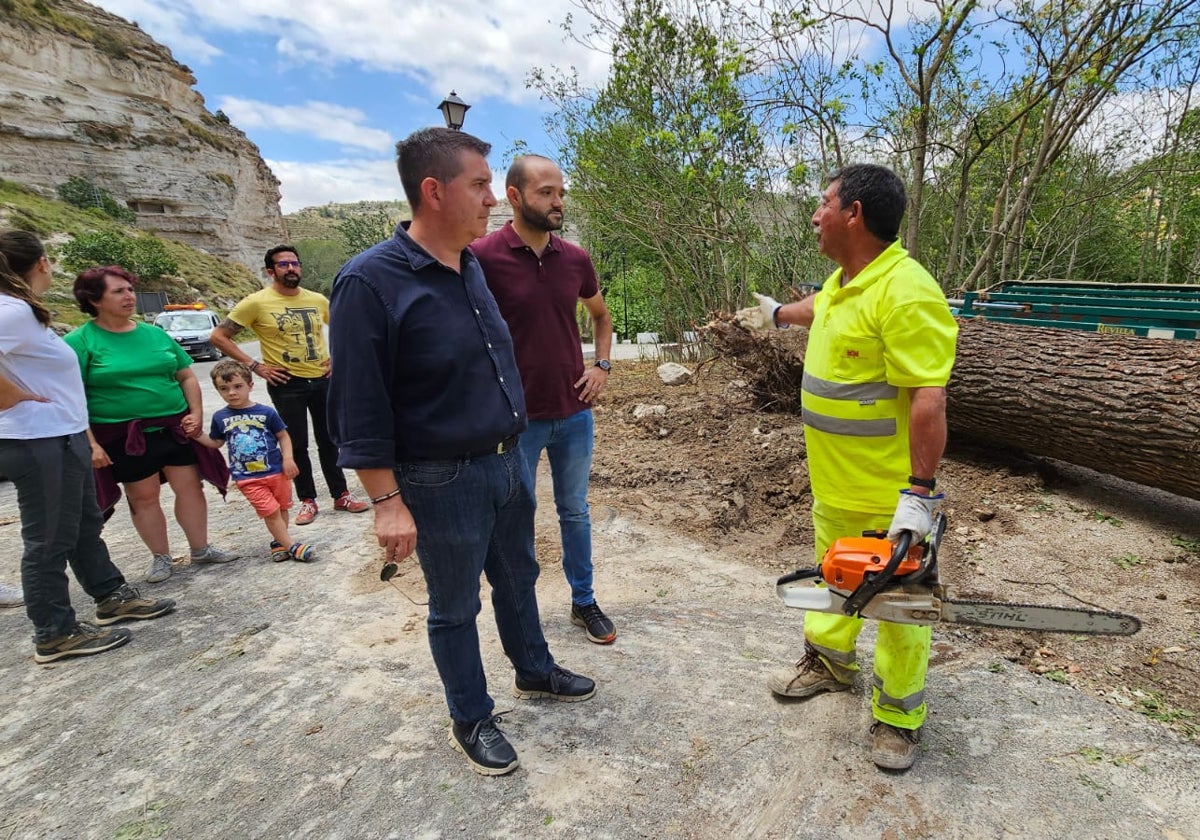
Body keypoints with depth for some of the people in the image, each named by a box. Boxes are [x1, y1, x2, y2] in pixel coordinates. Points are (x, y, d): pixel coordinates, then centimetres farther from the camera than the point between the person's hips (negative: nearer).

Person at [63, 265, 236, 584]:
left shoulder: (155, 333, 8)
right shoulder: (80, 341, -6)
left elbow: (186, 375, 13)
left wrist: (196, 411, 1)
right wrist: (90, 443, -15)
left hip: (174, 428, 4)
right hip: (124, 436, -3)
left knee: (190, 486, 6)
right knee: (144, 497, 7)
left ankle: (201, 549, 22)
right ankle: (161, 557, 24)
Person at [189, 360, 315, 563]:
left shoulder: (266, 412, -5)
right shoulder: (220, 417, 3)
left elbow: (283, 436, 2)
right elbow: (216, 442, 16)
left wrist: (288, 459, -8)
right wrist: (196, 434, 0)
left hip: (276, 470, 1)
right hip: (247, 477, 0)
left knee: (282, 508, 11)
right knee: (271, 511, -6)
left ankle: (278, 542, 29)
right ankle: (291, 546, 0)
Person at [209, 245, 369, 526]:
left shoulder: (317, 300, 3)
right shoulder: (257, 302, -8)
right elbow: (218, 336, -5)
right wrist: (254, 366, -10)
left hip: (322, 380, 3)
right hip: (287, 384, -3)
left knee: (329, 440, 11)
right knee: (298, 445, 6)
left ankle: (341, 494, 21)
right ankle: (307, 500, 19)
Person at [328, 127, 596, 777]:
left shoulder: (472, 267, 6)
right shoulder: (370, 282, -18)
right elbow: (359, 411, -17)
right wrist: (387, 501, -17)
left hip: (507, 463, 7)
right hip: (442, 482, -7)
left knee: (517, 580, 23)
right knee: (455, 606, 13)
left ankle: (534, 672, 46)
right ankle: (471, 720, 35)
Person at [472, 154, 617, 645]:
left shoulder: (575, 258, 2)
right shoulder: (483, 256, -12)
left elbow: (601, 315, 19)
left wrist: (602, 365, 5)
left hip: (574, 412, 4)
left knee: (574, 511, 17)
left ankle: (584, 602, 34)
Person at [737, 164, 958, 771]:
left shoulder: (906, 294, -25)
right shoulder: (843, 281, 5)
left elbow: (929, 400, -28)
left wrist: (920, 493, -28)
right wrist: (777, 314, 49)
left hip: (888, 494, -9)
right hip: (833, 482, 9)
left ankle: (897, 715, 28)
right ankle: (829, 661, 46)